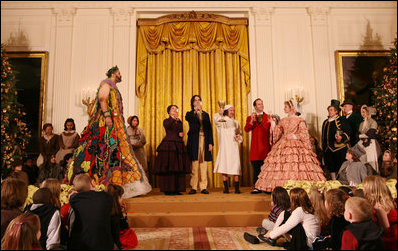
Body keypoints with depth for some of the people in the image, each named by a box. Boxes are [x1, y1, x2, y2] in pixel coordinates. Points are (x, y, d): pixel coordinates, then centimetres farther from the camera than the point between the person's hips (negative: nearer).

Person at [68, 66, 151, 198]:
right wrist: (107, 116, -26)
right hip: (107, 123, -10)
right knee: (107, 150, -14)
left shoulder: (114, 88, 28)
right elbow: (102, 100, -14)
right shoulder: (106, 84, 1)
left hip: (115, 124, 10)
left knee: (119, 152, 3)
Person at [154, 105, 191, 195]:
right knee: (168, 168, -8)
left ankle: (177, 189, 6)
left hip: (179, 146, 5)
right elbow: (167, 126, -18)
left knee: (179, 168, 1)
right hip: (168, 145, -5)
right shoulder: (166, 121, 6)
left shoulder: (180, 122, 20)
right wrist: (172, 118, -33)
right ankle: (168, 189, -4)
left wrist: (181, 134, -4)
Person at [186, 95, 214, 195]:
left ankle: (203, 187, 4)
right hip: (194, 141, -2)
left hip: (204, 141, 2)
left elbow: (210, 129, 13)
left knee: (203, 164, 0)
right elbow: (187, 118, -15)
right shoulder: (190, 114, 12)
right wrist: (195, 111, -32)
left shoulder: (206, 114, 19)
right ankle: (193, 187, 1)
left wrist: (210, 142, 4)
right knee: (194, 164, -5)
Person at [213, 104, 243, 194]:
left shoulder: (235, 122, 17)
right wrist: (219, 114, -41)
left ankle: (237, 188, 2)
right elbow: (216, 121, -21)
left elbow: (239, 133, 25)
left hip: (233, 147, 3)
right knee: (223, 167, -4)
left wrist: (239, 137, 2)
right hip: (224, 147, -2)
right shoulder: (221, 120, 4)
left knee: (235, 167, -4)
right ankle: (226, 188, 4)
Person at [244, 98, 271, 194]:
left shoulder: (268, 117, 10)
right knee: (256, 168, 1)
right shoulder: (250, 118, 12)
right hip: (255, 147, 1)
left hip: (266, 146, -1)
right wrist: (251, 121, -17)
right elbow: (246, 130, -4)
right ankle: (256, 187, 8)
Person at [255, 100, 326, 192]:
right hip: (283, 145, 4)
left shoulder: (299, 120, 3)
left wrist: (295, 136, -13)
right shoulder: (283, 121, 16)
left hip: (296, 145, -4)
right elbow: (276, 134, 15)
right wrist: (273, 124, 7)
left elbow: (304, 134, -1)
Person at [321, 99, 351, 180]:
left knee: (339, 167, -5)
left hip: (339, 147, -6)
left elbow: (348, 132, -6)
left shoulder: (341, 120, 0)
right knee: (330, 167, 7)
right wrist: (323, 147, 17)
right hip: (328, 148, 6)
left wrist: (341, 137, -25)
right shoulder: (325, 122, 17)